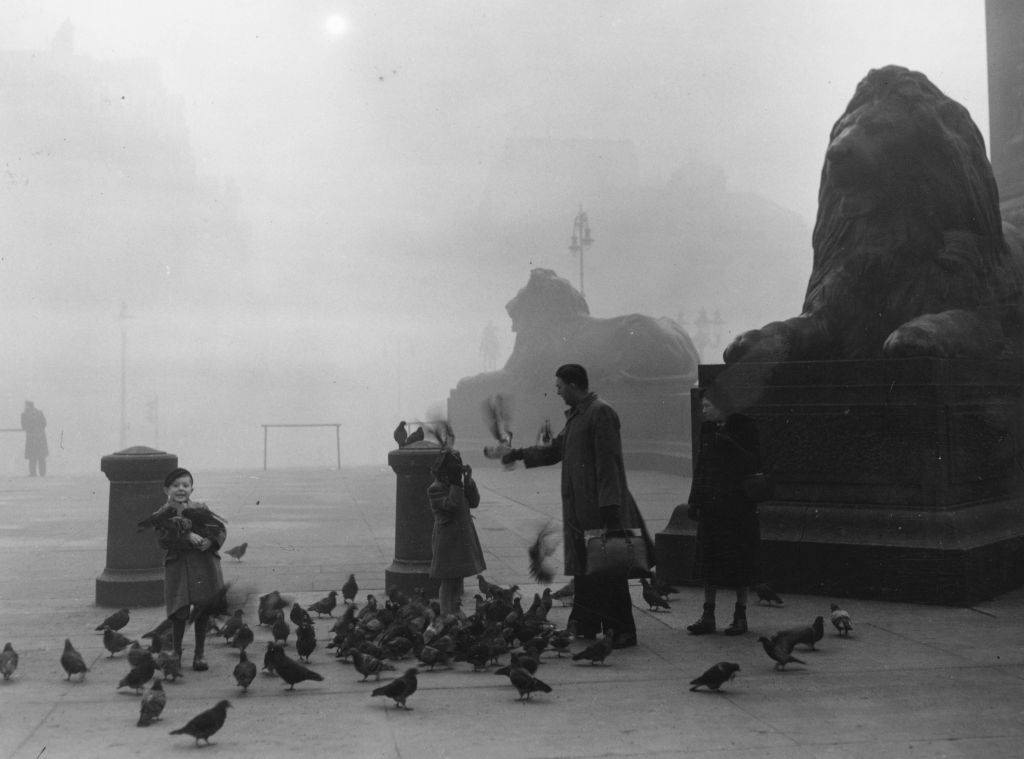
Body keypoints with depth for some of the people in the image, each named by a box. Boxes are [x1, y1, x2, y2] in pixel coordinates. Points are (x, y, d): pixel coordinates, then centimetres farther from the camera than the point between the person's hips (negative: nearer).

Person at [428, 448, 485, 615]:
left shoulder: (458, 485, 10)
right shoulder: (435, 489, -13)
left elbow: (474, 502, 3)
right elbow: (452, 504, -26)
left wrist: (468, 480, -5)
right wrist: (456, 483, -23)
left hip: (464, 538, 8)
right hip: (447, 539, -8)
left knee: (458, 579, 13)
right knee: (449, 582, -6)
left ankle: (455, 614, 22)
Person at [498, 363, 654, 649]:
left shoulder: (601, 413, -13)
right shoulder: (575, 416, 17)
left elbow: (608, 462, -18)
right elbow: (554, 450, 27)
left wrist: (608, 505, -22)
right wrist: (520, 454, 20)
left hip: (599, 507, -9)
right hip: (580, 509, 9)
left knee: (607, 570, -6)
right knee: (584, 570, 14)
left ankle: (622, 632, 0)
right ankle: (585, 628, 22)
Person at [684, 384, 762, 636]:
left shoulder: (744, 427, -5)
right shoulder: (708, 429, 11)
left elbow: (754, 463, -11)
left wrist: (731, 445, -23)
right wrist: (694, 500, 10)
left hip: (738, 507, -5)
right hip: (710, 507, 5)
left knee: (739, 561, 2)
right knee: (708, 559, 4)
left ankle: (740, 616, 12)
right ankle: (708, 616, 10)